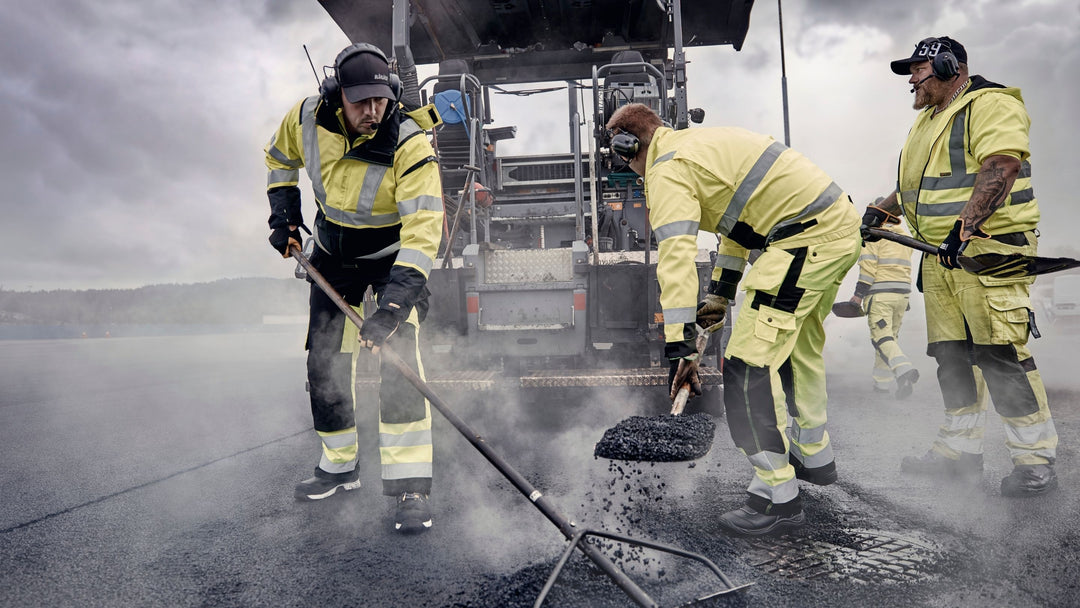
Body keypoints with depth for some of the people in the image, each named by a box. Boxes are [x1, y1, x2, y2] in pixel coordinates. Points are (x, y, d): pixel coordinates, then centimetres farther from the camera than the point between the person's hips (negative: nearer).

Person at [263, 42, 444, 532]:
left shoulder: (410, 145, -31)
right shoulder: (307, 118, -15)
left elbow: (422, 232, -39)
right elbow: (280, 158, 9)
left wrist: (392, 305, -47)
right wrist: (283, 215, -1)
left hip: (395, 256, -4)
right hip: (333, 254, 5)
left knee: (398, 359, -21)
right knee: (324, 363, 7)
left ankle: (410, 486, -15)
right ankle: (339, 466, 26)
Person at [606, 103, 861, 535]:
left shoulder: (668, 170, -9)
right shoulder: (705, 142, 22)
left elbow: (676, 257, -21)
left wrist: (680, 345, -23)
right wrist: (719, 292, 32)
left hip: (807, 239, -11)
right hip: (842, 226, 11)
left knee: (749, 364, -9)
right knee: (800, 349, 24)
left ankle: (778, 497, -2)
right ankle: (814, 455, 42)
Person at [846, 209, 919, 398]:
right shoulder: (906, 236, 18)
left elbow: (868, 267, -13)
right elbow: (905, 267, 19)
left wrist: (858, 294, -12)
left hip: (879, 294, -7)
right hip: (903, 293, 7)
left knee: (882, 336, -11)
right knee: (891, 335, 13)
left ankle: (904, 370, -33)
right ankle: (882, 382, 17)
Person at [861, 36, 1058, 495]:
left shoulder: (991, 105, -6)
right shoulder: (928, 121, 23)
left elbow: (1001, 166, -20)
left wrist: (965, 225, -29)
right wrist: (880, 212, 16)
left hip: (988, 247, -9)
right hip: (942, 253, 9)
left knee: (998, 352, -12)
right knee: (951, 354, 9)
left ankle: (1035, 460, -1)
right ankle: (961, 450, 18)